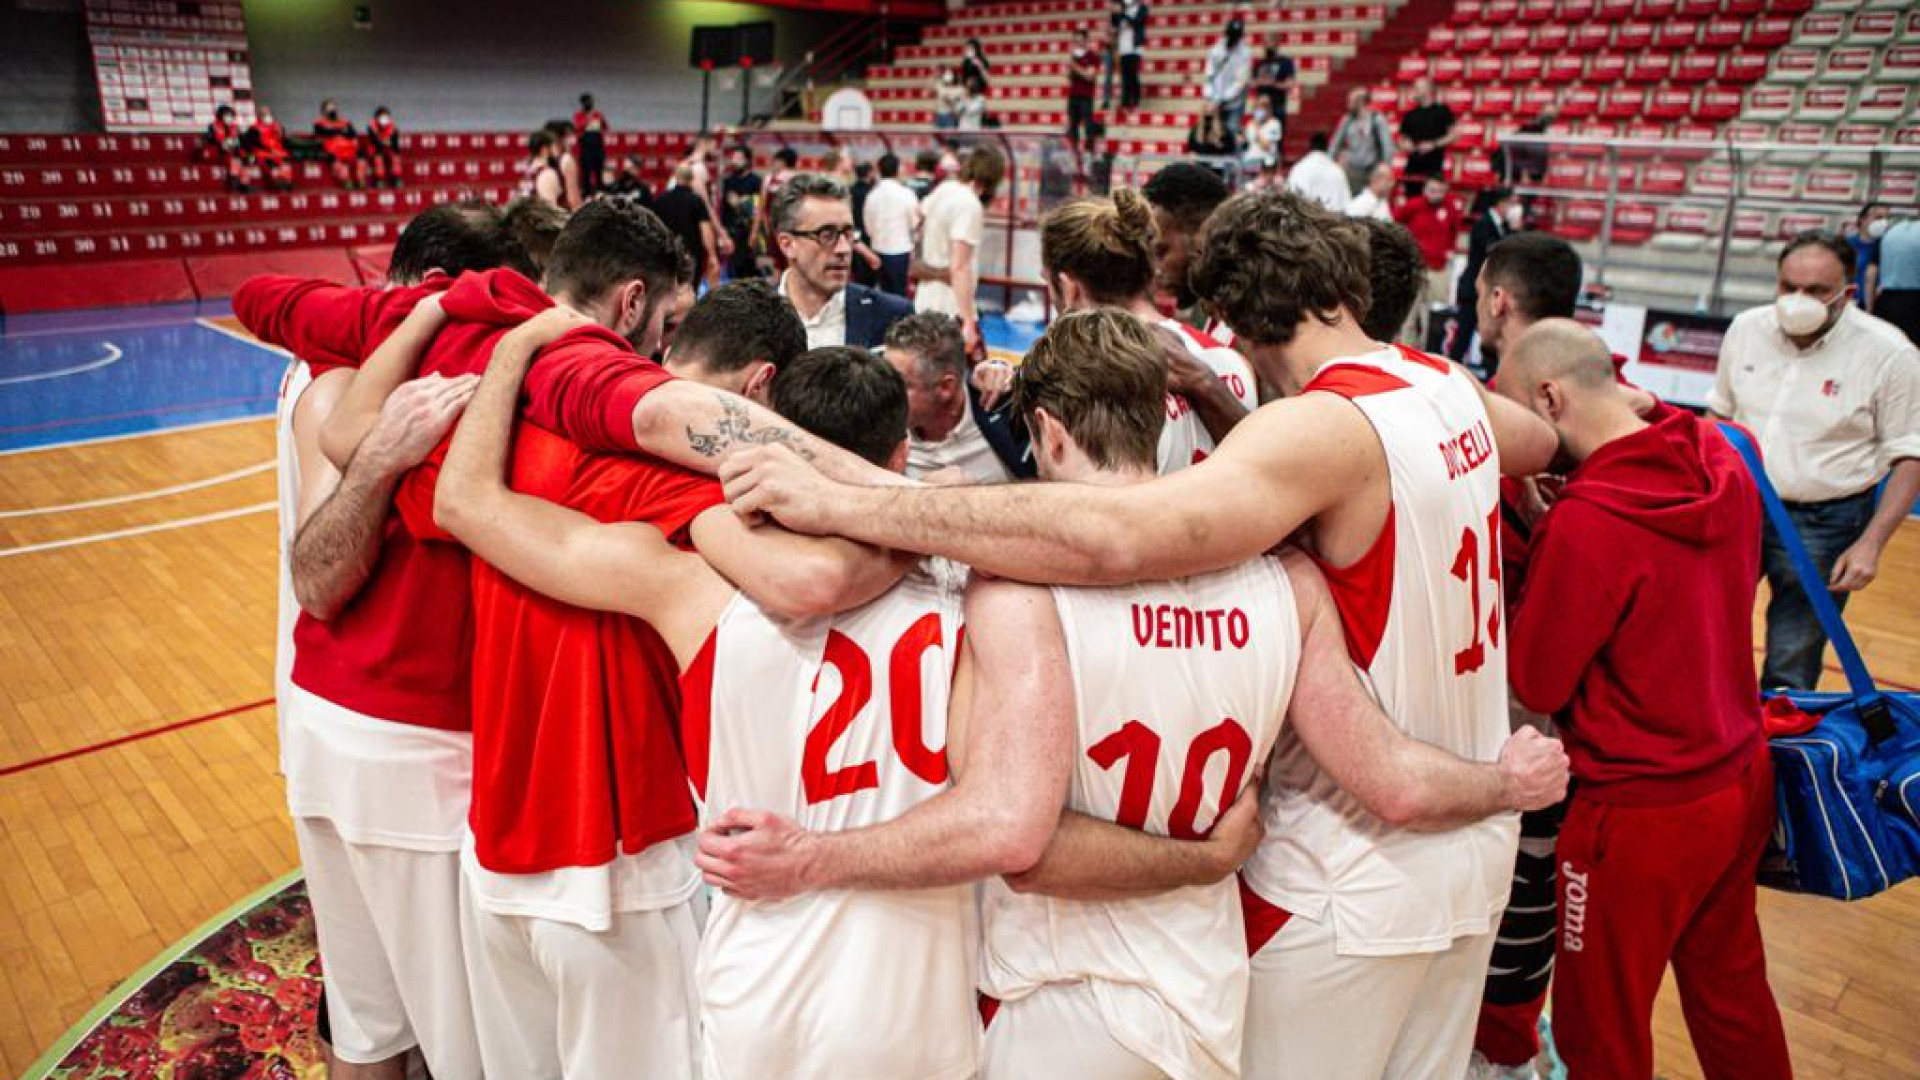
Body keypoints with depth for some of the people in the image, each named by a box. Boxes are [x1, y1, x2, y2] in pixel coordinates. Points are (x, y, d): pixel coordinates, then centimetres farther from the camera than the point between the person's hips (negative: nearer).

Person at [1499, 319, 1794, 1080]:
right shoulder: (1723, 459, -5)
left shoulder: (1582, 523, -28)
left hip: (1645, 812, -7)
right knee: (1732, 988, 27)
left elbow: (1536, 686, -17)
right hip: (1744, 781, 7)